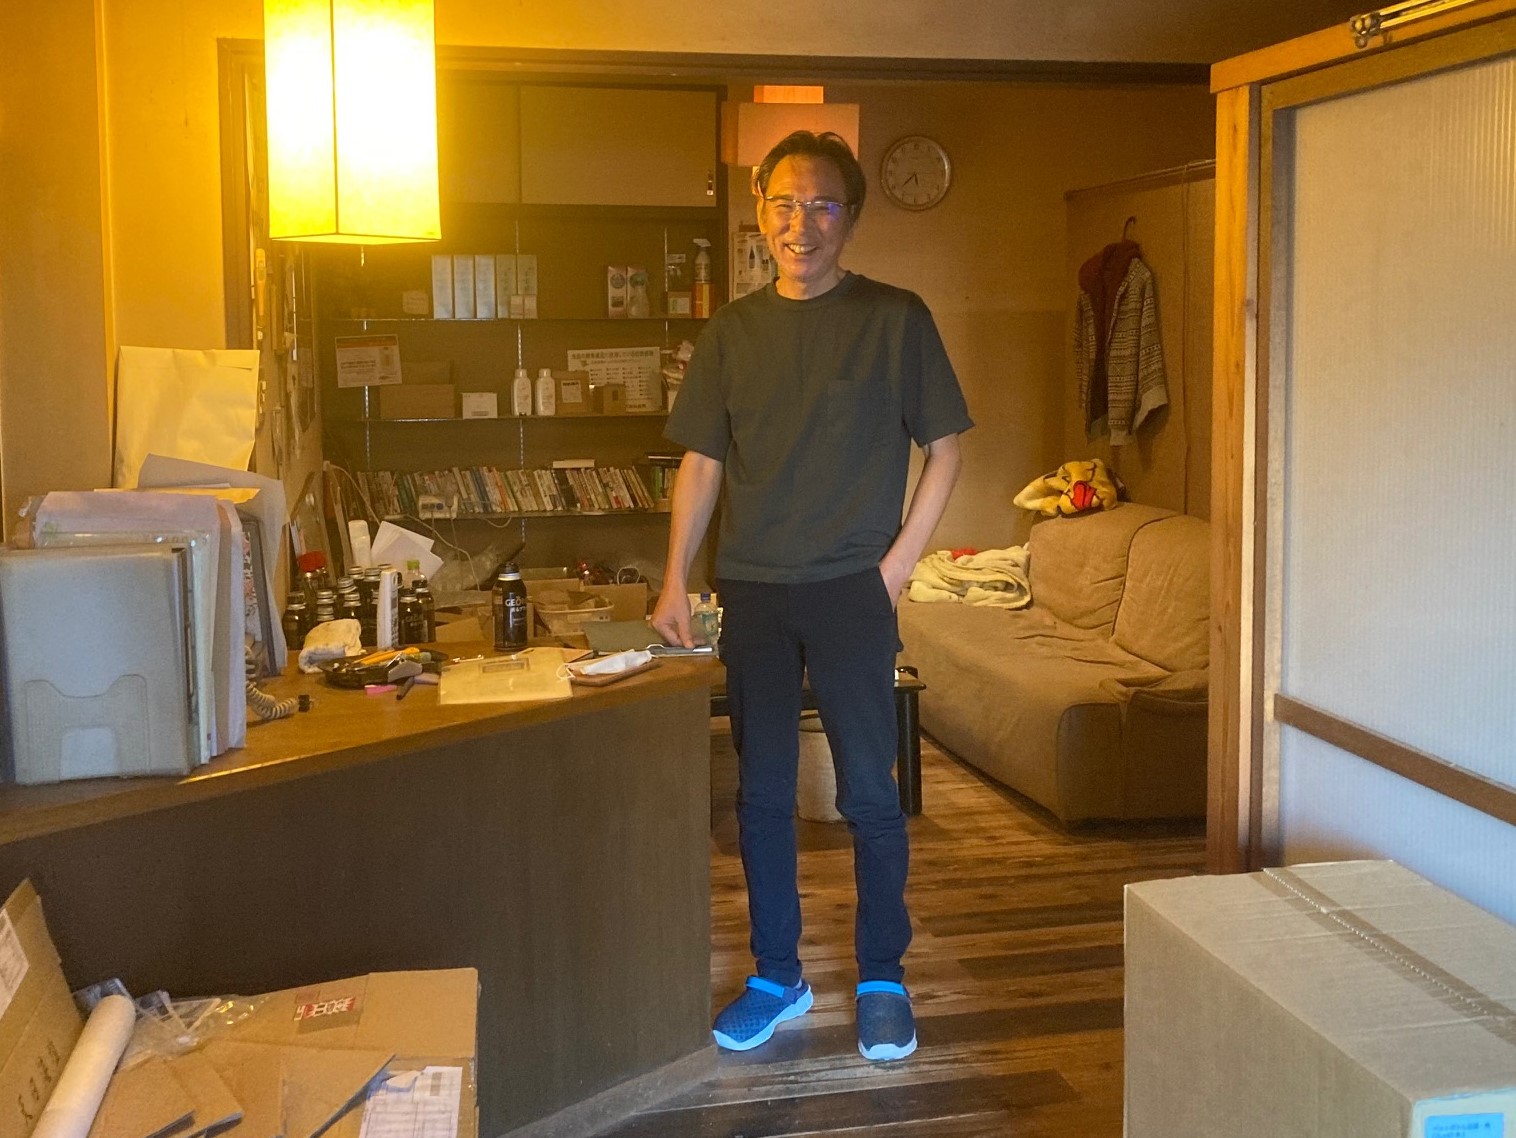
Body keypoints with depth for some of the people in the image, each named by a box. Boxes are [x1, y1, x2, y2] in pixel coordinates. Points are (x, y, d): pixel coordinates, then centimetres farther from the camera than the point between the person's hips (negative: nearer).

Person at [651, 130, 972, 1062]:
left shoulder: (895, 319, -1)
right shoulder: (733, 331, 8)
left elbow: (944, 448, 1)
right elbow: (702, 463, 10)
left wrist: (896, 565, -6)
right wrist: (676, 582, 1)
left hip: (851, 591, -3)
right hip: (753, 592, 3)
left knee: (869, 790, 1)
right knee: (762, 792, 9)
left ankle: (884, 980, 16)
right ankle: (778, 976, 22)